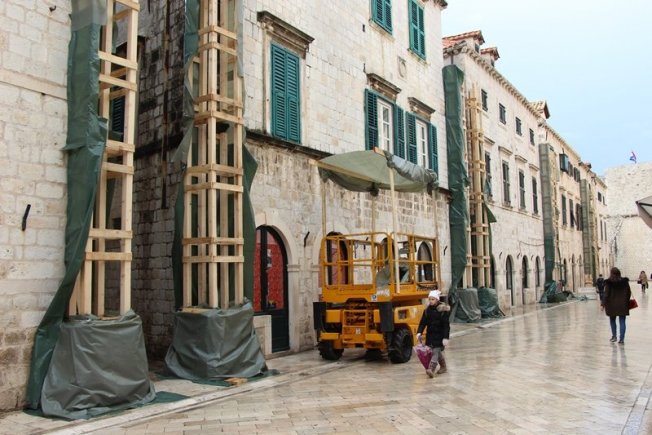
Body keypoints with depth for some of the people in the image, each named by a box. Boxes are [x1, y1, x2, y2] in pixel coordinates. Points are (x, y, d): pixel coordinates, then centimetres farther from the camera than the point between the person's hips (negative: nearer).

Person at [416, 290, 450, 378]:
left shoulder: (443, 310, -11)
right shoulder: (427, 309, 4)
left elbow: (446, 325, -13)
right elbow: (423, 322, 4)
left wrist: (446, 338, -19)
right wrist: (419, 332, -9)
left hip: (440, 334, -6)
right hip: (430, 334, 6)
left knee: (436, 351, -14)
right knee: (437, 352, 15)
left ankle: (431, 369, -24)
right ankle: (443, 367, 33)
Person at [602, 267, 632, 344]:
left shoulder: (608, 282, -10)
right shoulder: (625, 281, 0)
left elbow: (606, 294, -10)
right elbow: (629, 292, 6)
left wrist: (604, 303, -4)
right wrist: (626, 301, 18)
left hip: (612, 304, -2)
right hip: (623, 305, 2)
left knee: (612, 320, 18)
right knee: (622, 321, 3)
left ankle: (614, 336, 18)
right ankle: (621, 339, -1)